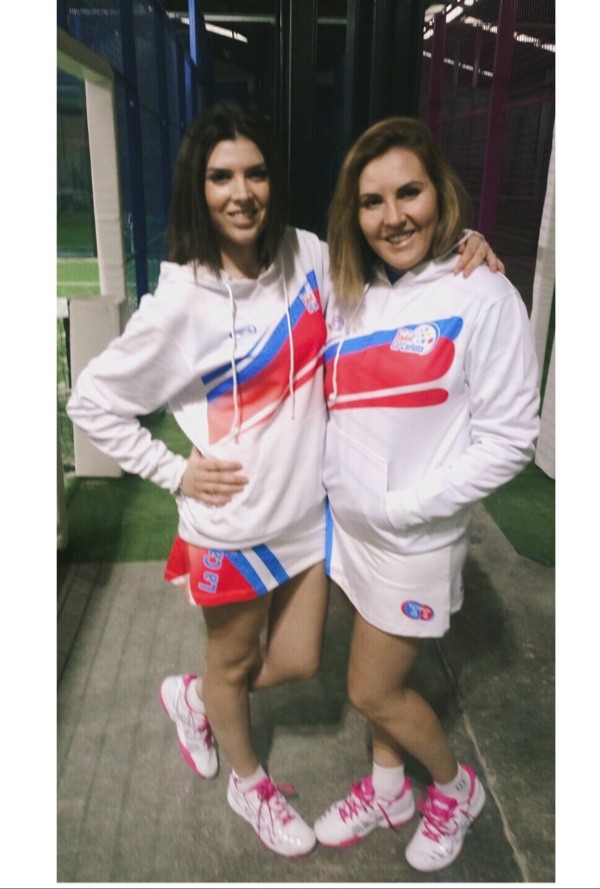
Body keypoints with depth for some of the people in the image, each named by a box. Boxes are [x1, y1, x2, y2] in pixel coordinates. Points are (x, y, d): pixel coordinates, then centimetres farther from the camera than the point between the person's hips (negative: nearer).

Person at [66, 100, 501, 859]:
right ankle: (247, 782, 51)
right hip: (231, 523, -4)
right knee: (234, 661, 20)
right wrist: (173, 472, -11)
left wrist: (459, 255, -10)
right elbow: (90, 401, -7)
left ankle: (194, 698, 50)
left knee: (297, 662, 18)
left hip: (309, 509, 5)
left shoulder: (309, 257, -5)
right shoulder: (180, 304, -17)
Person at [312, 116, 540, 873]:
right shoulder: (351, 296, 3)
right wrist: (337, 486, -3)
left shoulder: (483, 298, -15)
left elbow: (508, 437, -16)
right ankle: (388, 790, 48)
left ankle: (456, 788, 39)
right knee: (381, 674, 21)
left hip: (417, 538, -5)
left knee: (373, 691, 9)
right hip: (349, 523, 6)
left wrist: (407, 504, -18)